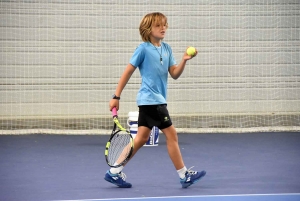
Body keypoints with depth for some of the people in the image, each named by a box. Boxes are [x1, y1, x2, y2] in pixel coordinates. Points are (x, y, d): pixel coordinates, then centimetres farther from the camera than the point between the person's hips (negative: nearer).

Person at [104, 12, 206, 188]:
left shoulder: (167, 49, 10)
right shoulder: (144, 49, -10)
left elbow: (174, 74, 7)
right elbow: (128, 72, -6)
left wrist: (184, 61, -11)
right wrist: (116, 97, -7)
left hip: (154, 100, 8)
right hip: (151, 99, -8)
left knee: (142, 138, 8)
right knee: (171, 134, -6)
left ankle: (114, 172, 12)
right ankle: (184, 175, 0)